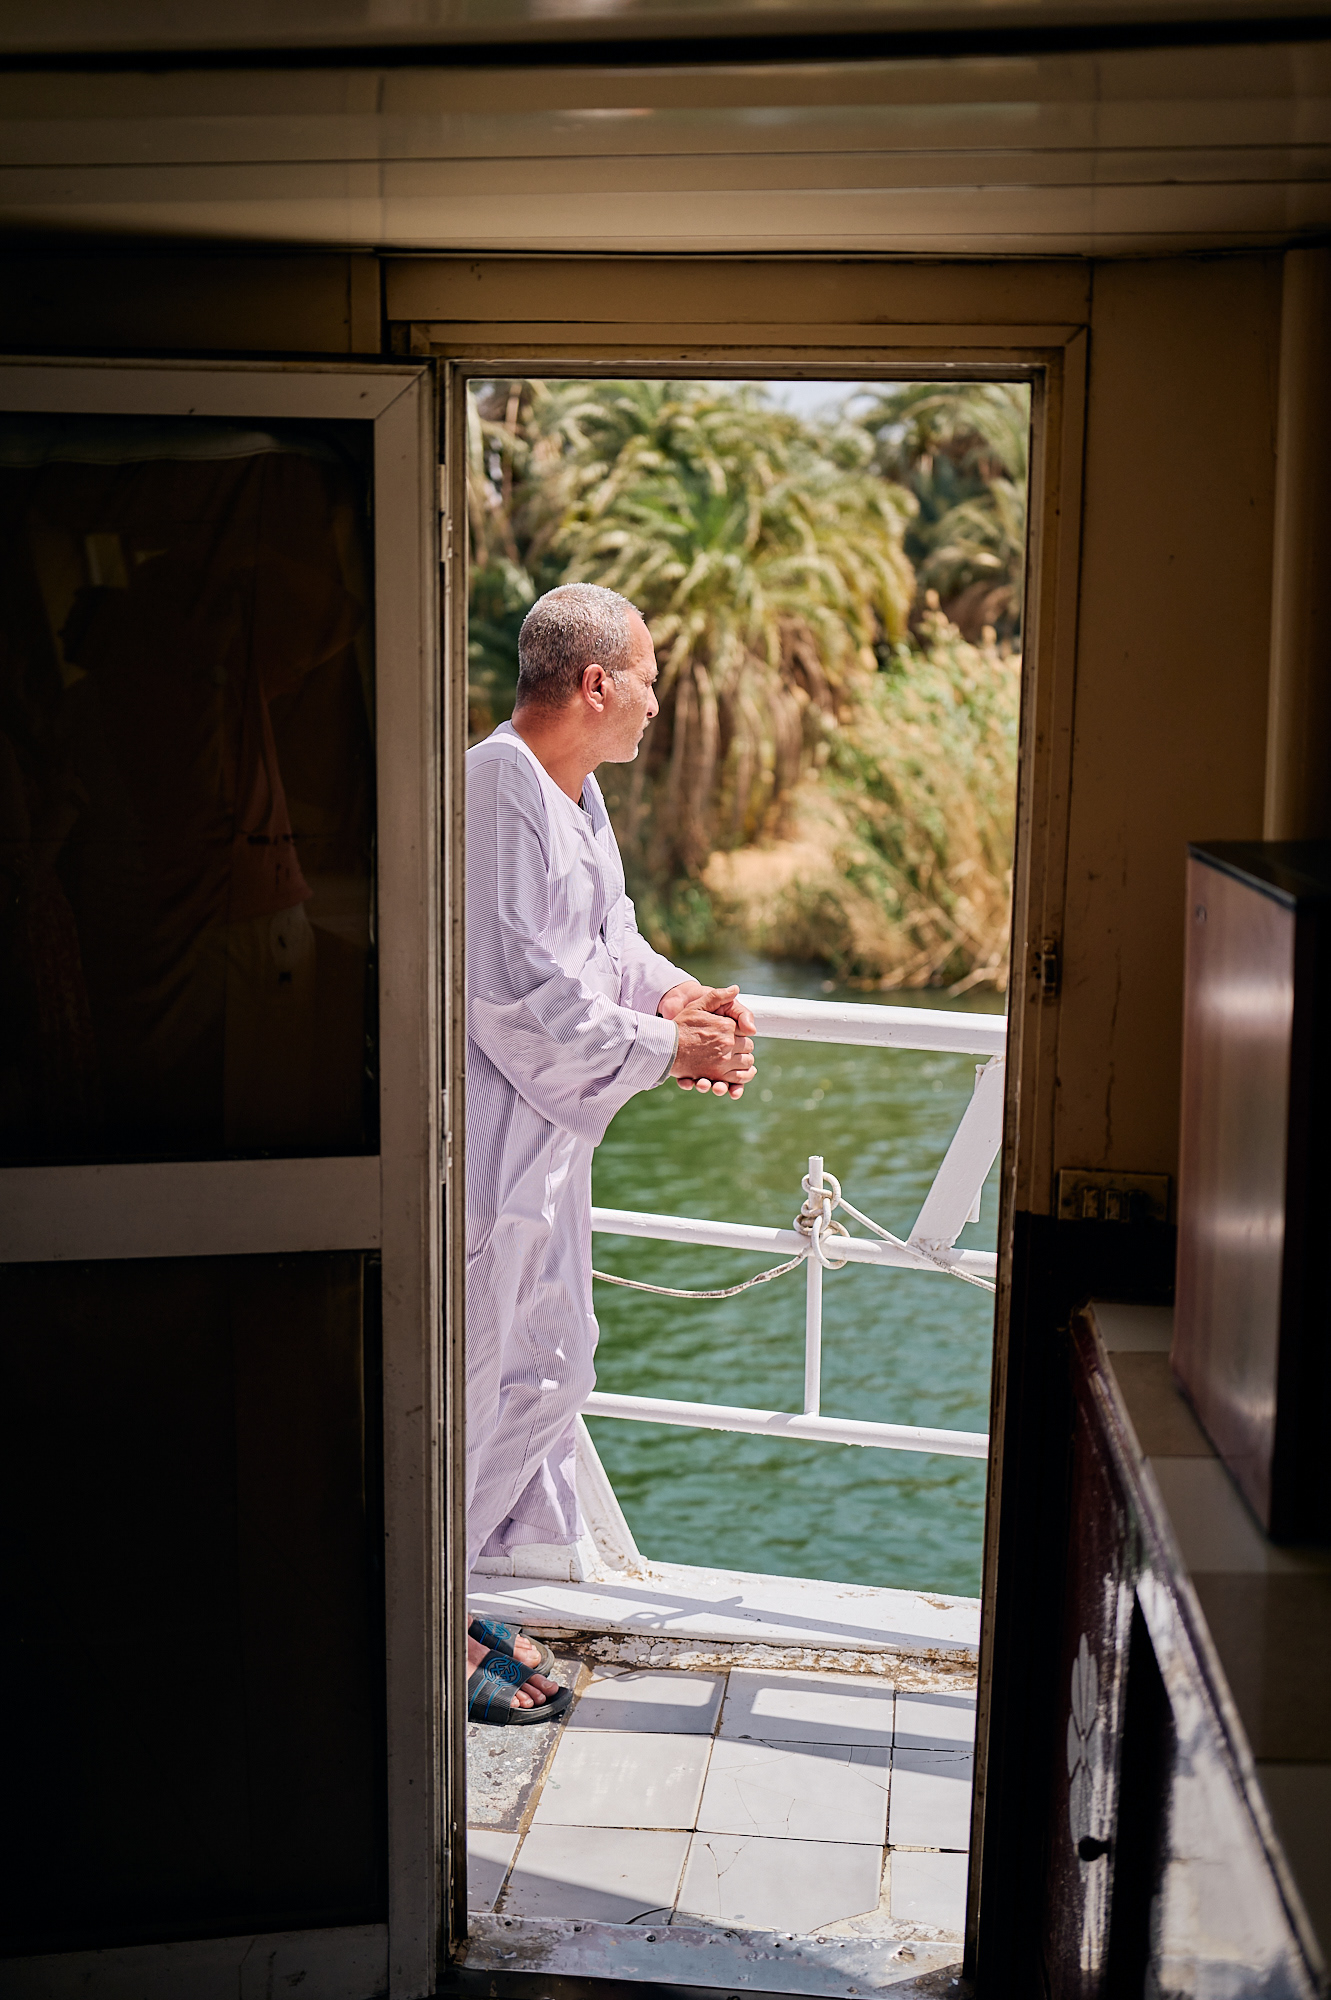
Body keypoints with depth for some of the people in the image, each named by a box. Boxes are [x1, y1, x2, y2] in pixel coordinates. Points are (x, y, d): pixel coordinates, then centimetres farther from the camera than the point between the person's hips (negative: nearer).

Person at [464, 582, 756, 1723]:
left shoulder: (574, 793, 11)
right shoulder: (498, 792, -21)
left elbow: (607, 943, 18)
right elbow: (520, 996, -25)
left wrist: (676, 994, -2)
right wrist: (665, 1051, -16)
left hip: (546, 1144, 11)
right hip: (486, 1146, -11)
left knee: (551, 1369, 19)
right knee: (469, 1387, 2)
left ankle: (483, 1594, 34)